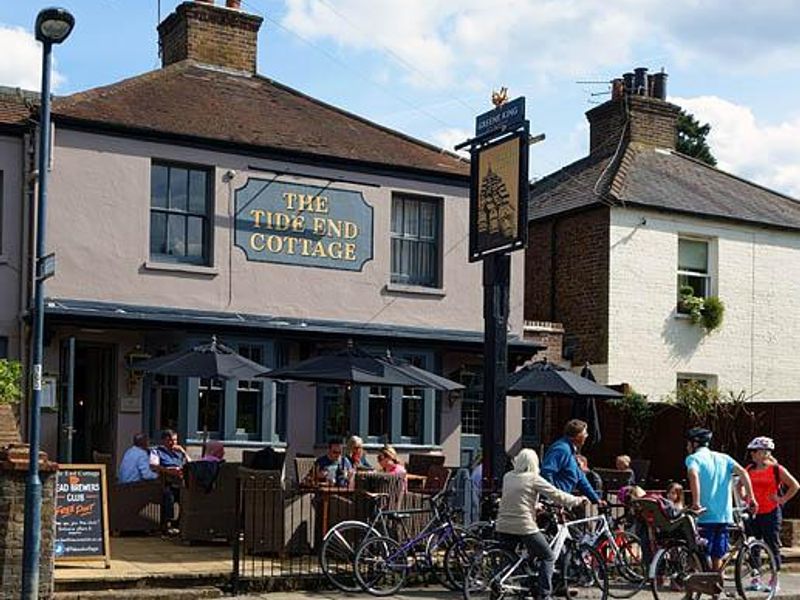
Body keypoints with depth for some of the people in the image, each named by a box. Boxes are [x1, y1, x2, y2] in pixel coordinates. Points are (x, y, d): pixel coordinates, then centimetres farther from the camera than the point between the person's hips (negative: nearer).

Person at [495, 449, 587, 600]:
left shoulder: (507, 477, 12)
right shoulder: (534, 479, -5)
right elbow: (556, 495, -4)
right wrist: (577, 500, 9)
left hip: (503, 526, 6)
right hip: (524, 526, -5)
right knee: (548, 557, 9)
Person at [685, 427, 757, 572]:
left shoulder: (693, 458, -2)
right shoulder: (724, 458, 15)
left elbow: (693, 475, -23)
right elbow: (742, 472, 2)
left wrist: (696, 503, -27)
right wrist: (751, 497, -1)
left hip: (705, 516, -5)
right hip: (724, 515, 5)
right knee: (717, 556, 13)